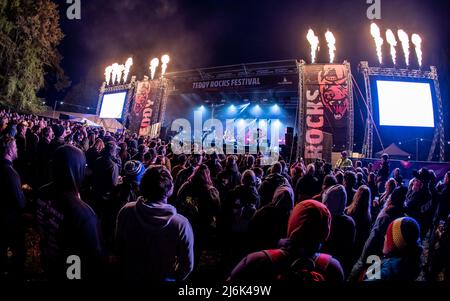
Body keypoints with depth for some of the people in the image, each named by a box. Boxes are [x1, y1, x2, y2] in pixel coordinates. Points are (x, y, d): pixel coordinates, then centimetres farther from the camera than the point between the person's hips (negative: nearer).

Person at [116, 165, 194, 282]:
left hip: (131, 277, 2)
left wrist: (124, 271, 12)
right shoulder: (180, 224, -30)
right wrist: (174, 278, 2)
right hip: (163, 279, -2)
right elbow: (187, 265, -19)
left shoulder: (126, 212, -21)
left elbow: (119, 246, -5)